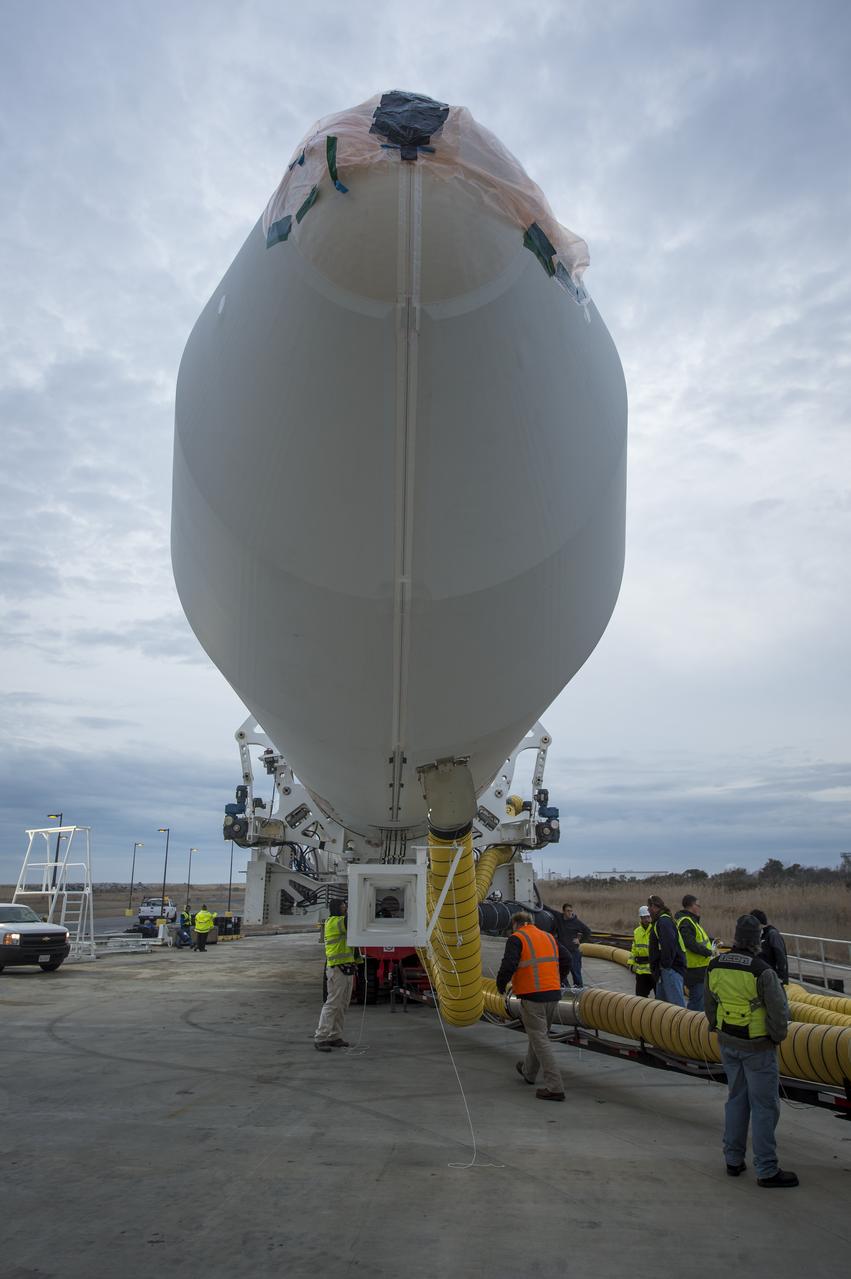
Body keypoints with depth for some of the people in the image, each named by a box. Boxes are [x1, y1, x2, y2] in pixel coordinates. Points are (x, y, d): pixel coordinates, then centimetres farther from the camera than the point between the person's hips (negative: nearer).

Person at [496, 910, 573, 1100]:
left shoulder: (516, 939, -5)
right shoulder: (548, 937, 15)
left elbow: (508, 965, -17)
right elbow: (566, 959, 13)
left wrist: (501, 985, -1)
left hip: (532, 997, -7)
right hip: (553, 994, 7)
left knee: (540, 1040, -3)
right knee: (538, 1034, 24)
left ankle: (555, 1087, -8)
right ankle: (529, 1072, 42)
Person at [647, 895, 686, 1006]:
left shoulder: (664, 922, -15)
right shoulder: (660, 921, 19)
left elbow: (669, 944, -28)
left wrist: (666, 964, -21)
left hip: (671, 970, -11)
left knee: (676, 1003, -11)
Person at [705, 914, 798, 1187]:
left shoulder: (715, 966, -3)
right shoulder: (761, 971, -22)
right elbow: (779, 1011, -16)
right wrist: (777, 1037, 2)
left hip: (727, 1042, 6)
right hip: (757, 1046, -6)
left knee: (737, 1098, 18)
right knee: (764, 1105, 4)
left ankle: (733, 1160, 25)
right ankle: (767, 1170, 11)